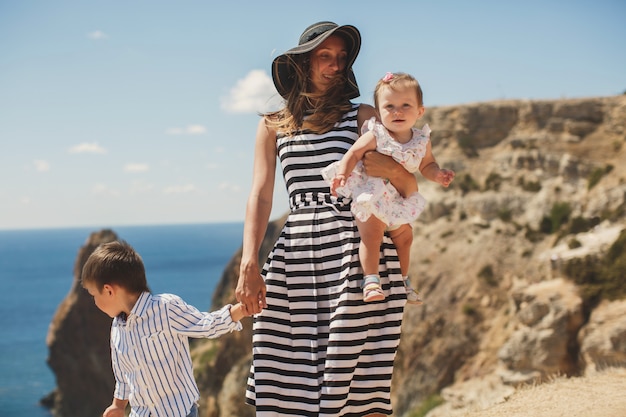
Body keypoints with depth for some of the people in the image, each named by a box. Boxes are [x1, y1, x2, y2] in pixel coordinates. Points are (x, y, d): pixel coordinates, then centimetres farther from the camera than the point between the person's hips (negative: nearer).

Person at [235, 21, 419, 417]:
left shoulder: (363, 116, 11)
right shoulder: (272, 127, 16)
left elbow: (411, 189, 10)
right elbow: (260, 195, 5)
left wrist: (392, 169, -14)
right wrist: (249, 263, -8)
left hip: (359, 251, -2)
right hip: (297, 254, 2)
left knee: (361, 377, -8)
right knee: (287, 379, -3)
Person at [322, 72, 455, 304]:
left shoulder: (422, 140, -3)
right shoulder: (375, 136, -17)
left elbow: (427, 165, 7)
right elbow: (353, 154, -16)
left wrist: (437, 175, -13)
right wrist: (342, 174, -32)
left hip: (397, 202, 6)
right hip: (370, 197, -6)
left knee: (404, 237, 15)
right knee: (371, 234, -20)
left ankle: (402, 281, 32)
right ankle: (371, 280, -14)